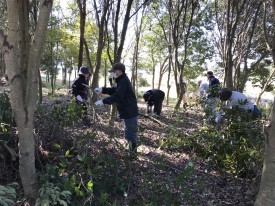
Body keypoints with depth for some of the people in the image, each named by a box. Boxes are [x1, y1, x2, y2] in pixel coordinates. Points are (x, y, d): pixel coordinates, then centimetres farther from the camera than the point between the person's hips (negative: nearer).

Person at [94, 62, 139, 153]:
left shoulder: (124, 81, -20)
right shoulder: (121, 80, 14)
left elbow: (117, 96, -27)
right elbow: (113, 91, 20)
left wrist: (103, 101, -26)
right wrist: (102, 89, 5)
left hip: (129, 112, -11)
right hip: (128, 111, 11)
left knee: (130, 134, -3)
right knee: (130, 133, 21)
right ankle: (132, 150, 34)